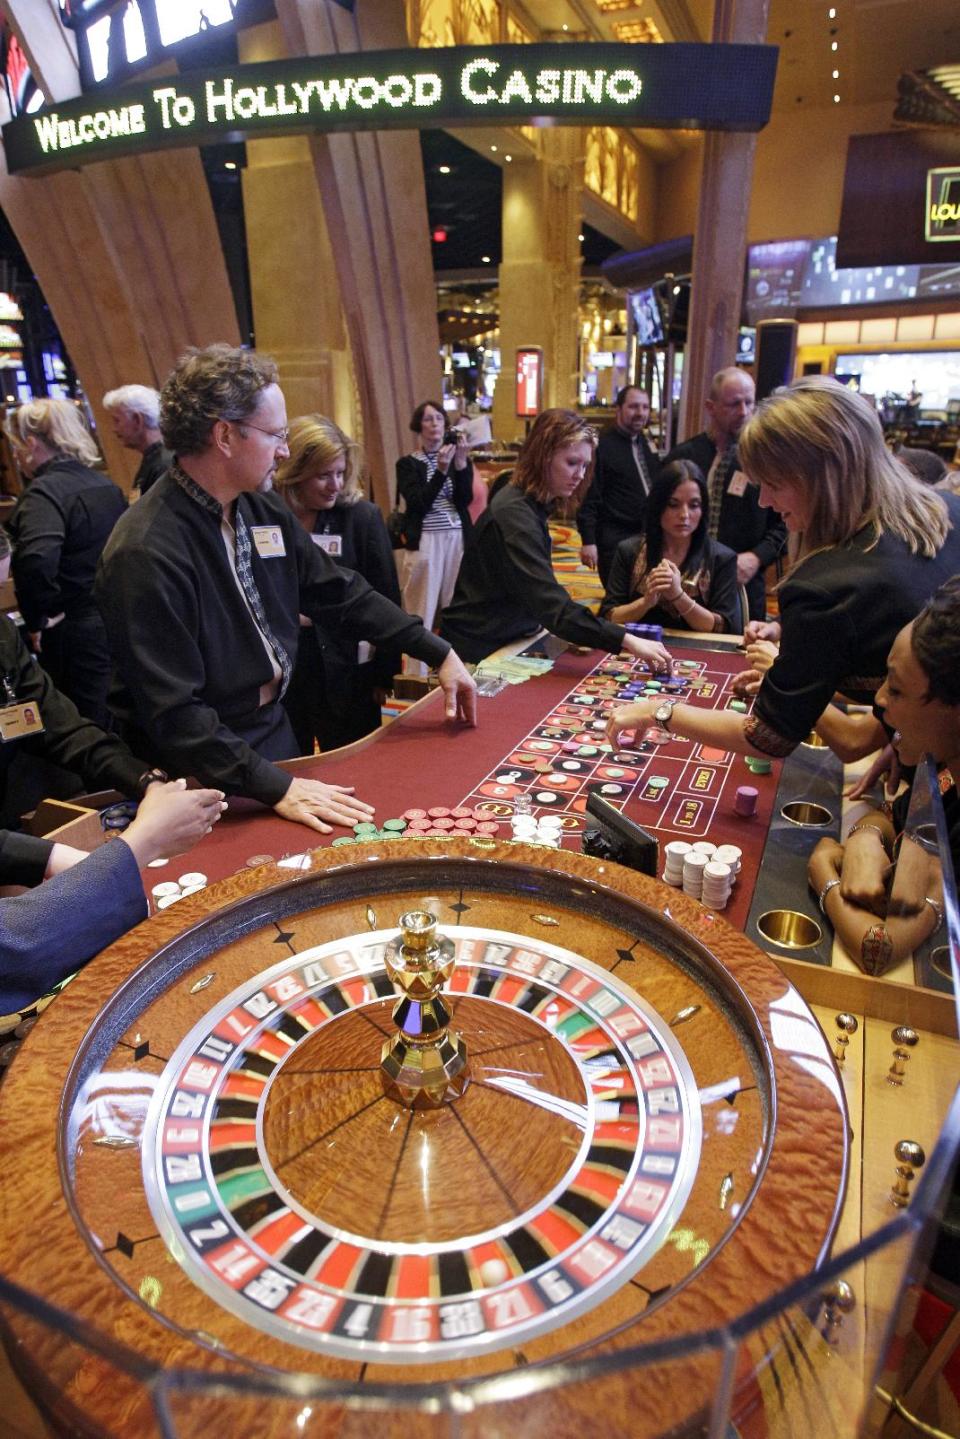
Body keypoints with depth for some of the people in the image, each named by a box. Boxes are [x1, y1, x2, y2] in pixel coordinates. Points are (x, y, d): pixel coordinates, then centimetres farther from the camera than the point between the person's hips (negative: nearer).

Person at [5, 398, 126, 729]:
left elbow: (35, 561, -33)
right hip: (119, 622, 8)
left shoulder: (44, 492, -16)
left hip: (76, 632, -8)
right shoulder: (105, 484, 9)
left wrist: (37, 619, -19)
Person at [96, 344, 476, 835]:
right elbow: (173, 713, -26)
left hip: (274, 731, 7)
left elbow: (342, 595, 6)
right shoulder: (146, 553, -26)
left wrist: (440, 653, 4)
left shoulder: (264, 511, -2)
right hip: (207, 771, -7)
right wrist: (276, 787, -29)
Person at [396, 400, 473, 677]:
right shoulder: (407, 464, 3)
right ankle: (416, 675, 3)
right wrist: (441, 470, -18)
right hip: (424, 542, -3)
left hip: (458, 540, 3)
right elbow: (418, 504, -10)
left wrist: (461, 463, -13)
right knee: (422, 612, -3)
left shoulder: (459, 458, 11)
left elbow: (465, 500, -2)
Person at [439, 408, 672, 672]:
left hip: (506, 642, 9)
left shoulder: (530, 505, 6)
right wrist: (627, 641, -37)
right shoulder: (514, 513, -23)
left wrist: (574, 634, -2)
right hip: (479, 652, -9)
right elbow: (550, 602, -33)